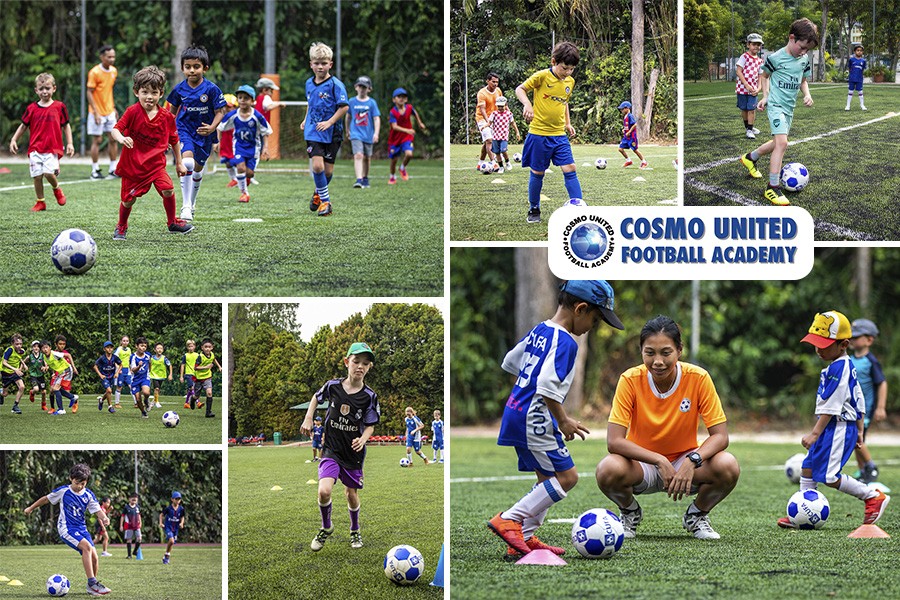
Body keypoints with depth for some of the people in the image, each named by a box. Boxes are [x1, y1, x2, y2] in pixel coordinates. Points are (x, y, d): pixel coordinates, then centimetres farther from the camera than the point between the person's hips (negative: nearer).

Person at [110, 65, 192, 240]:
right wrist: (121, 139, -41)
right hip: (132, 164, -2)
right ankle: (121, 227, 32)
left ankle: (172, 223, 6)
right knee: (128, 199, 4)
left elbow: (174, 140, 10)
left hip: (156, 163, 2)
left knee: (168, 190, -17)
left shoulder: (166, 116, -4)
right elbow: (116, 129, -18)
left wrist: (179, 163, 14)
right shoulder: (133, 112, -13)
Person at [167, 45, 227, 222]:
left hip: (204, 134, 1)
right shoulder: (179, 89, -6)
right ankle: (186, 207, -22)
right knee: (187, 162, -25)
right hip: (184, 130, -1)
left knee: (198, 169, 18)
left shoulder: (211, 89, -14)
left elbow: (220, 111, -9)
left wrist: (212, 127, -25)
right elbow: (173, 110, 10)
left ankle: (192, 203, 43)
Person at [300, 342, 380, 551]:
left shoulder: (369, 397, -9)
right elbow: (317, 397, 15)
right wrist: (308, 419, 6)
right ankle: (326, 528, 7)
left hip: (354, 452, 1)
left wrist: (362, 440, -22)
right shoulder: (333, 386, -6)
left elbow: (370, 425, -2)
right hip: (331, 449, -1)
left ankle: (355, 531, 39)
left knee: (351, 493, 12)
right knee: (324, 491, -19)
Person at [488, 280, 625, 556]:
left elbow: (510, 362, 25)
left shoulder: (537, 331, 12)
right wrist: (563, 421, -15)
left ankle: (524, 537, 13)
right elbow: (547, 387, -26)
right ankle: (509, 519, -9)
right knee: (566, 476, -7)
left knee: (547, 479, 15)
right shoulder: (565, 342, -16)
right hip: (535, 419, -10)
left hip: (516, 416, 10)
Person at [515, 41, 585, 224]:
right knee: (537, 173, 5)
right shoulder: (542, 76, -10)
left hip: (559, 134, 5)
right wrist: (527, 104, -23)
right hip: (539, 133, -5)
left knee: (569, 169, -5)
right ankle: (534, 210, 20)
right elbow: (520, 89, -5)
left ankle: (578, 206, -7)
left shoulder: (570, 82, 8)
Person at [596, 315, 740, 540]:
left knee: (728, 468, -30)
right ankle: (630, 513, 3)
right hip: (643, 463, 0)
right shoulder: (630, 380, -17)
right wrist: (659, 461, -34)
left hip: (685, 462, 1)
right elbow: (614, 441, -23)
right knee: (608, 470, -34)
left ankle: (697, 515, 4)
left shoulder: (698, 378, -16)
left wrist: (693, 461, -35)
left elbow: (720, 436, -16)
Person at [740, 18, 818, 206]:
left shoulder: (804, 61, 5)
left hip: (789, 107, 8)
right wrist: (765, 96, -4)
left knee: (778, 143, 20)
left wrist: (807, 95, 1)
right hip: (776, 105, -8)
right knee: (781, 142, -21)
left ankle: (750, 158, 47)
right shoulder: (775, 58, -13)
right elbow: (764, 75, 3)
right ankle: (773, 188, -19)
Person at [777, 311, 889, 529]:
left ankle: (874, 496, -3)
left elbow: (830, 406, -21)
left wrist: (815, 433, -21)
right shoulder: (846, 366, 15)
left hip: (838, 427, -11)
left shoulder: (838, 368, -17)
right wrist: (859, 430, 25)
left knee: (829, 476, -11)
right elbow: (859, 400, 21)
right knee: (808, 467, 11)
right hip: (834, 428, 11)